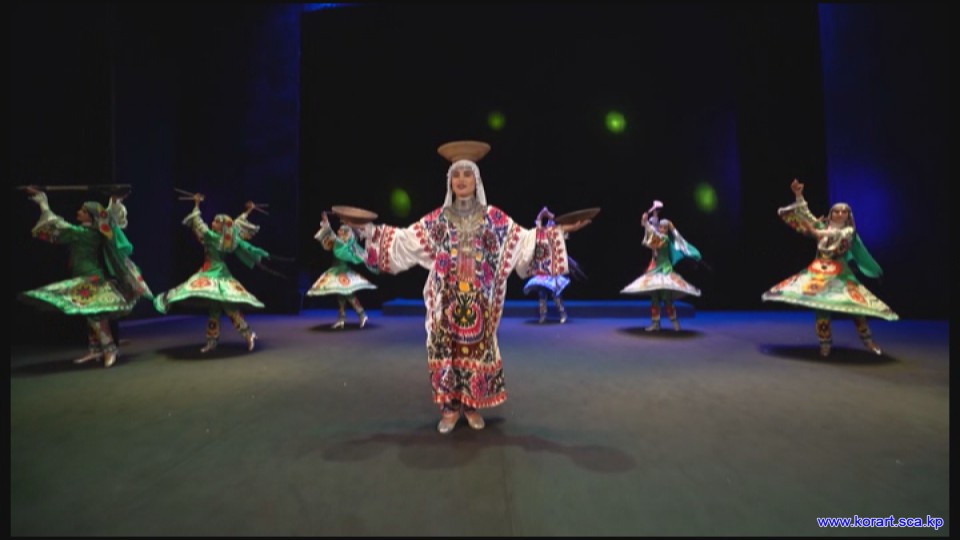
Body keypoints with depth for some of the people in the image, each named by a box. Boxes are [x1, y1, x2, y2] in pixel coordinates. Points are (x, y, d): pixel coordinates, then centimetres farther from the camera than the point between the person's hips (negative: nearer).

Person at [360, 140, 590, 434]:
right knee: (446, 347, 3)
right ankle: (450, 407, 19)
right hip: (448, 297, 0)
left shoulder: (494, 217, 3)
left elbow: (523, 241, 2)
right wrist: (370, 231, 1)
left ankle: (472, 405, 23)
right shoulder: (437, 219, 4)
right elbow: (405, 240, 6)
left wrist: (557, 231, -4)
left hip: (480, 298, 0)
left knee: (477, 346, 6)